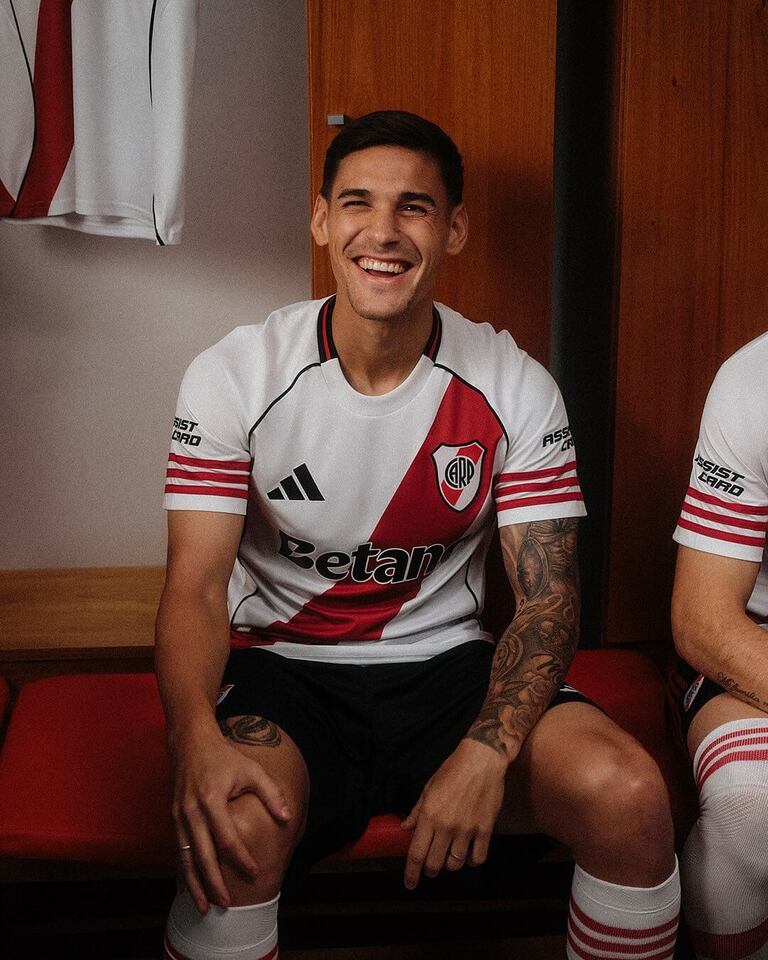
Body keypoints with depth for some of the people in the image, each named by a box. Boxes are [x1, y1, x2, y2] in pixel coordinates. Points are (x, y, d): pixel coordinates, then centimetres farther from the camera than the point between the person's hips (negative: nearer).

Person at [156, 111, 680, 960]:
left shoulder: (515, 388, -5)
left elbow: (547, 597, -7)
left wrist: (487, 753, -25)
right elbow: (196, 587, -12)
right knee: (234, 828, -34)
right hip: (281, 670, -1)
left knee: (630, 798, -22)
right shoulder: (233, 377, -9)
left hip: (446, 665, 2)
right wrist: (196, 737, -33)